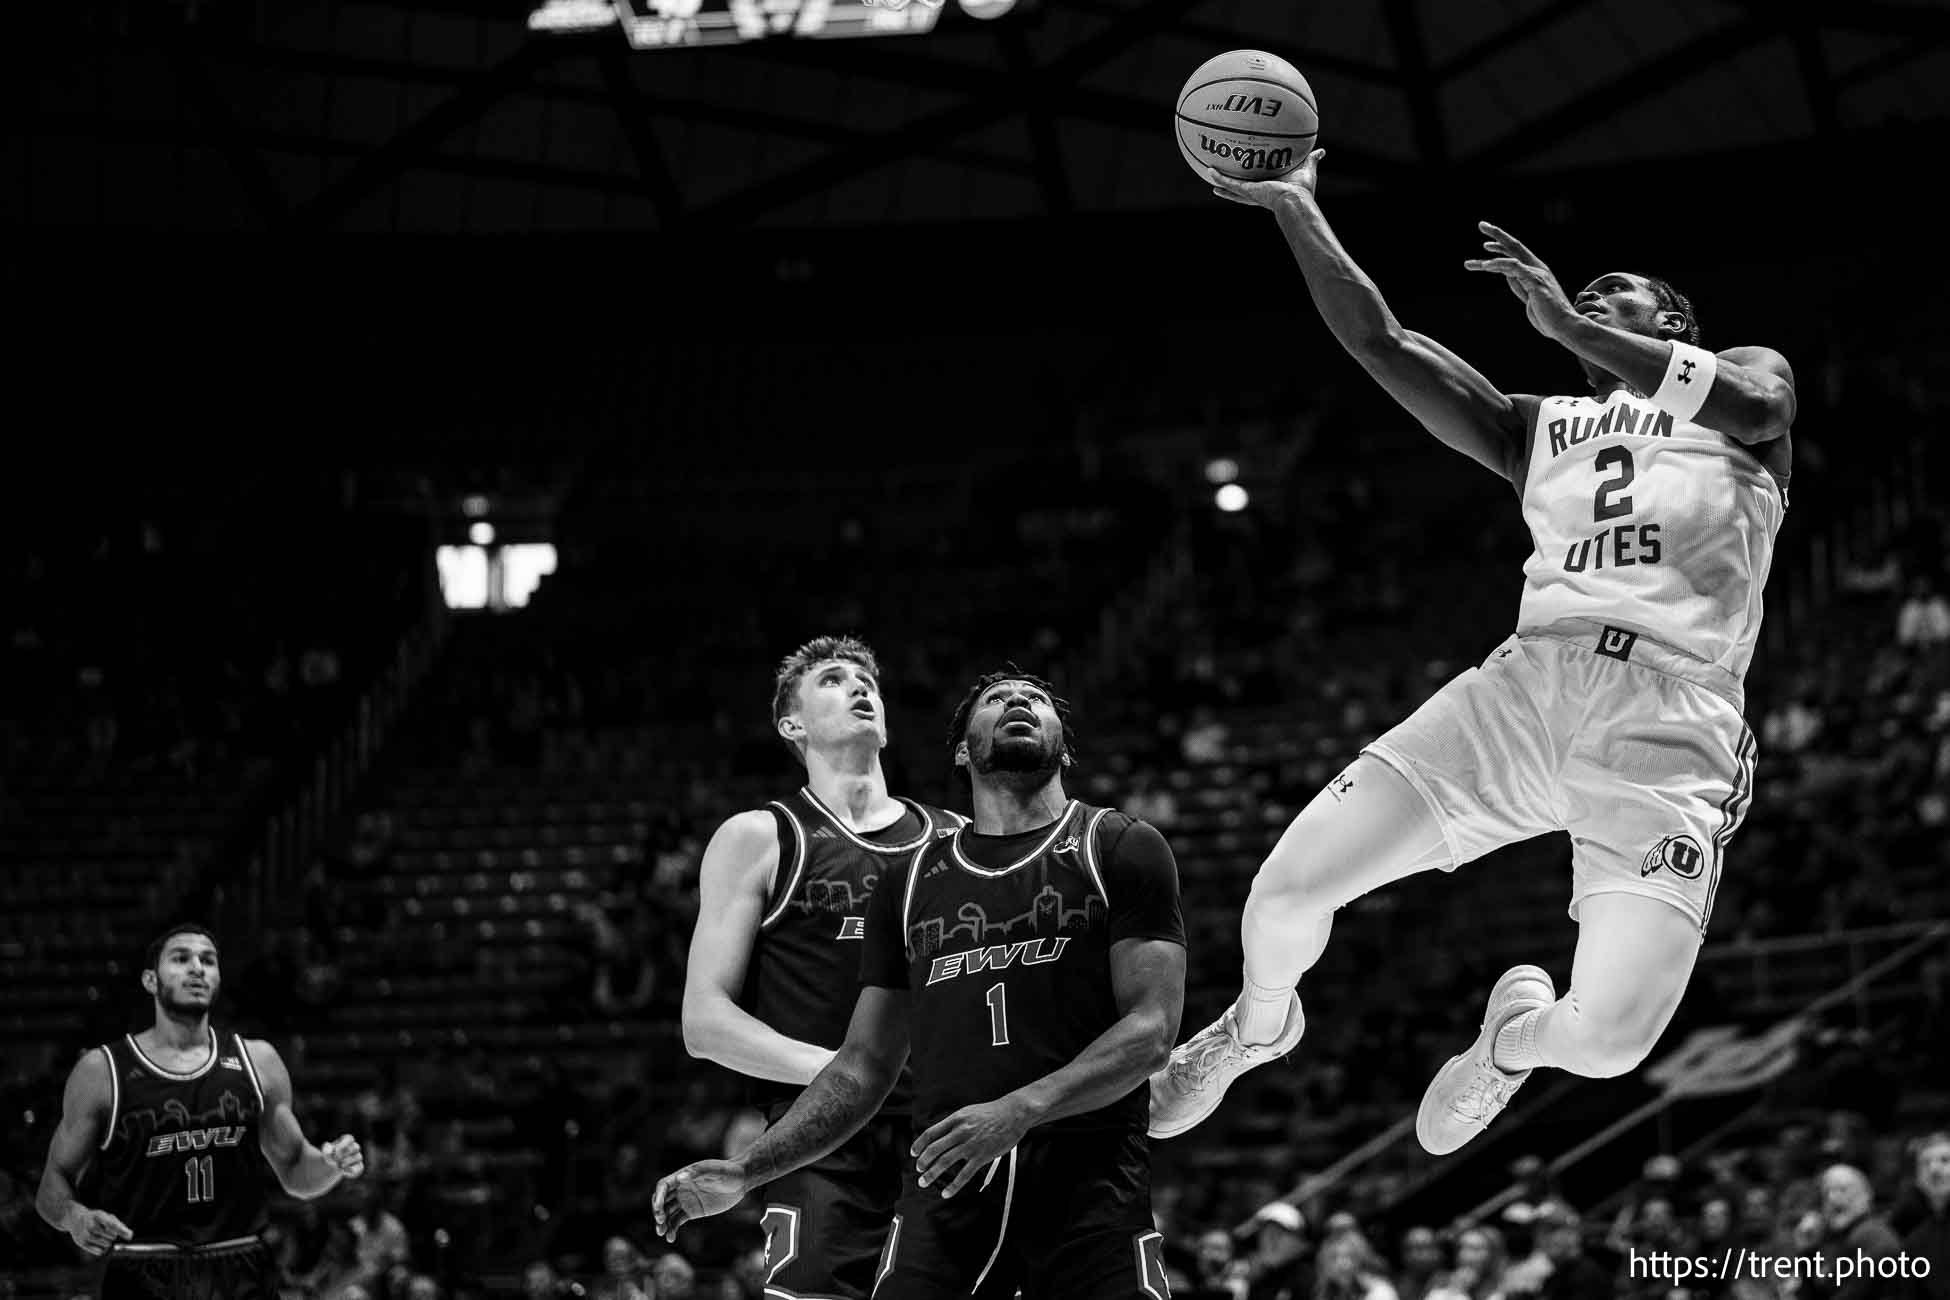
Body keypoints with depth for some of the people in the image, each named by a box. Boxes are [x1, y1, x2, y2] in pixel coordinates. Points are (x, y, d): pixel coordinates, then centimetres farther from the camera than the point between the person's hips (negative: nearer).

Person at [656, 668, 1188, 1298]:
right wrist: (745, 1173, 7)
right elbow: (863, 1067, 18)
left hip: (1088, 1178, -2)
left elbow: (1151, 1031, -4)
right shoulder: (911, 883, 19)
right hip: (944, 1185, 2)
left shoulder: (1120, 848, 7)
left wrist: (1019, 1110, -18)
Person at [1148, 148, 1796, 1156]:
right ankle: (1260, 1023, 27)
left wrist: (1569, 320, -12)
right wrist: (1296, 210, 10)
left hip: (1673, 722, -4)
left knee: (1607, 1040, -22)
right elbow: (1379, 341, 18)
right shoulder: (1536, 431, 29)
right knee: (1285, 894, -11)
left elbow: (1755, 405, -7)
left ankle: (1519, 1030, 18)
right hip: (1530, 680, 4)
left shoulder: (1745, 374, 19)